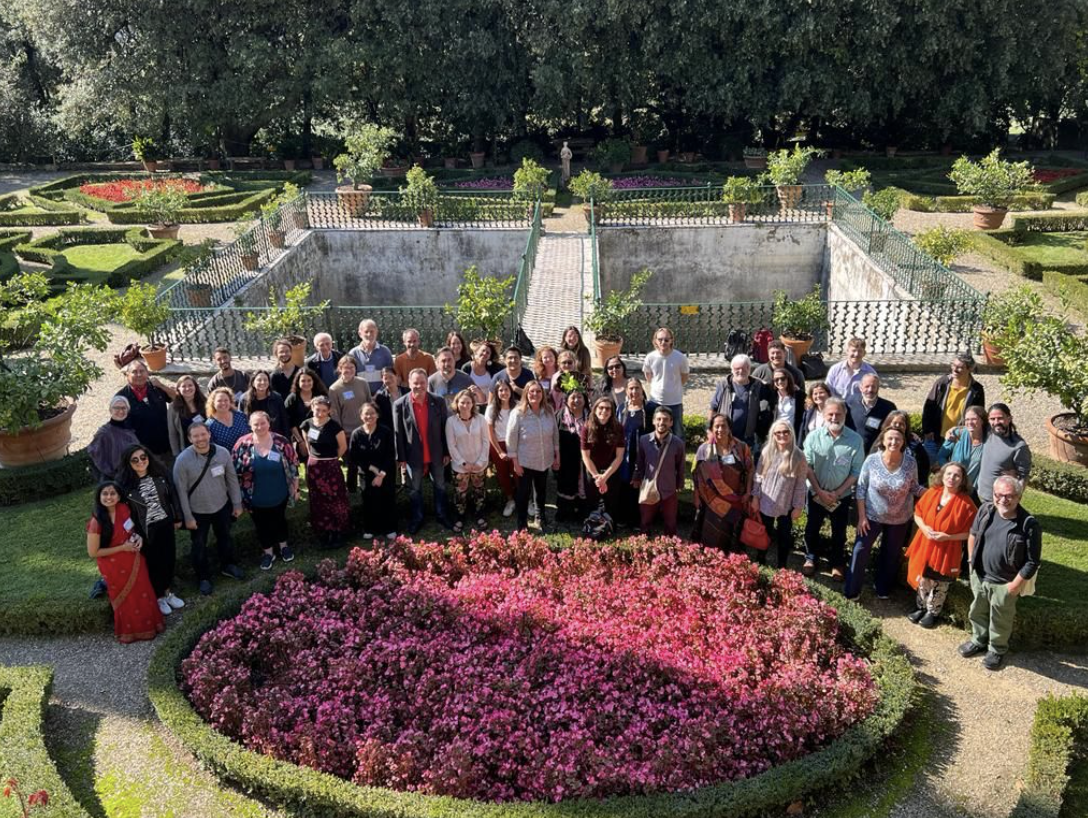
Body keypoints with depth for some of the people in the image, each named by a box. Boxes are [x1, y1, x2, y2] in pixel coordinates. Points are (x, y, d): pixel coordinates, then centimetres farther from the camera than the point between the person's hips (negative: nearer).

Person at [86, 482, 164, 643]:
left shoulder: (123, 509, -9)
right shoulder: (96, 522, -26)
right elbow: (93, 553, -20)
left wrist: (137, 537, -11)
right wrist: (122, 547, -22)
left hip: (134, 560, 5)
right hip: (115, 568, -5)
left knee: (143, 594, 20)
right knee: (128, 600, 15)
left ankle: (148, 624, 43)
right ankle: (131, 631, 38)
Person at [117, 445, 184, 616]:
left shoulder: (160, 473, -7)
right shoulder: (124, 483, -17)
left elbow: (173, 495, 4)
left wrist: (177, 518, 8)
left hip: (165, 524, 4)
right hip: (146, 530, -4)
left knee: (169, 558, 18)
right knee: (153, 563, 12)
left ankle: (167, 592, 41)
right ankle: (158, 597, 33)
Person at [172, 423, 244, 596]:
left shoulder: (223, 453, -15)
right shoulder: (183, 460, -22)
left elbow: (232, 479, -3)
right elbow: (181, 490, -15)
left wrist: (237, 503, 2)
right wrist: (187, 517, -12)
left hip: (222, 506, 3)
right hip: (197, 511, -2)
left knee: (225, 538, 24)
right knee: (199, 546, 15)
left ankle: (227, 565, 50)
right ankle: (204, 577, 37)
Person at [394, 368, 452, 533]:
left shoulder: (438, 402, -9)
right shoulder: (399, 405, -12)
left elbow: (444, 429, -2)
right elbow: (398, 434, -8)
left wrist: (447, 452, 0)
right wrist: (401, 458, -7)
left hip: (436, 454, 1)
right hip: (413, 456, -1)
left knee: (440, 486, 17)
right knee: (414, 489, 15)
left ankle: (441, 515, 36)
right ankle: (417, 518, 33)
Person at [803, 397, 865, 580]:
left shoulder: (855, 439, -14)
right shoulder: (813, 436, -13)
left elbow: (856, 471, -10)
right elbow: (807, 466, -9)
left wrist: (837, 493, -13)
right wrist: (820, 491, -13)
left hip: (842, 496, 0)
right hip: (816, 493, 1)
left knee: (839, 531, 16)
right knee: (812, 527, 17)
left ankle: (837, 563, 36)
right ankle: (810, 558, 39)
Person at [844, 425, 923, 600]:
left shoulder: (911, 463, -15)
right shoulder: (872, 460, -18)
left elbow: (914, 488, -1)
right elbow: (861, 488, -10)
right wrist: (861, 516, -10)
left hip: (900, 519, 2)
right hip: (872, 515, -2)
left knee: (891, 554, 18)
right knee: (861, 550, 1)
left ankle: (883, 588, 39)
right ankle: (851, 590, 16)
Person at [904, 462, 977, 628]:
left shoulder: (966, 503, -19)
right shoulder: (931, 493, -8)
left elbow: (970, 533, -13)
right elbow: (918, 513, 5)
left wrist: (948, 537, -23)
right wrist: (924, 527, -14)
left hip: (947, 551, -3)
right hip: (925, 545, 4)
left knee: (940, 585, 14)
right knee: (922, 579, 20)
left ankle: (933, 612, 37)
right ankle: (921, 607, 43)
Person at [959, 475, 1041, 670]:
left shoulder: (1029, 524, -25)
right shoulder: (985, 510, -11)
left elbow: (1032, 562, -18)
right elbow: (973, 534, 9)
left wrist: (1015, 585, -15)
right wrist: (971, 560, 9)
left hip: (1004, 583, -4)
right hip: (979, 576, 4)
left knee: (1000, 620, 18)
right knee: (977, 612, 25)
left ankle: (997, 650, 43)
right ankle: (979, 641, 50)